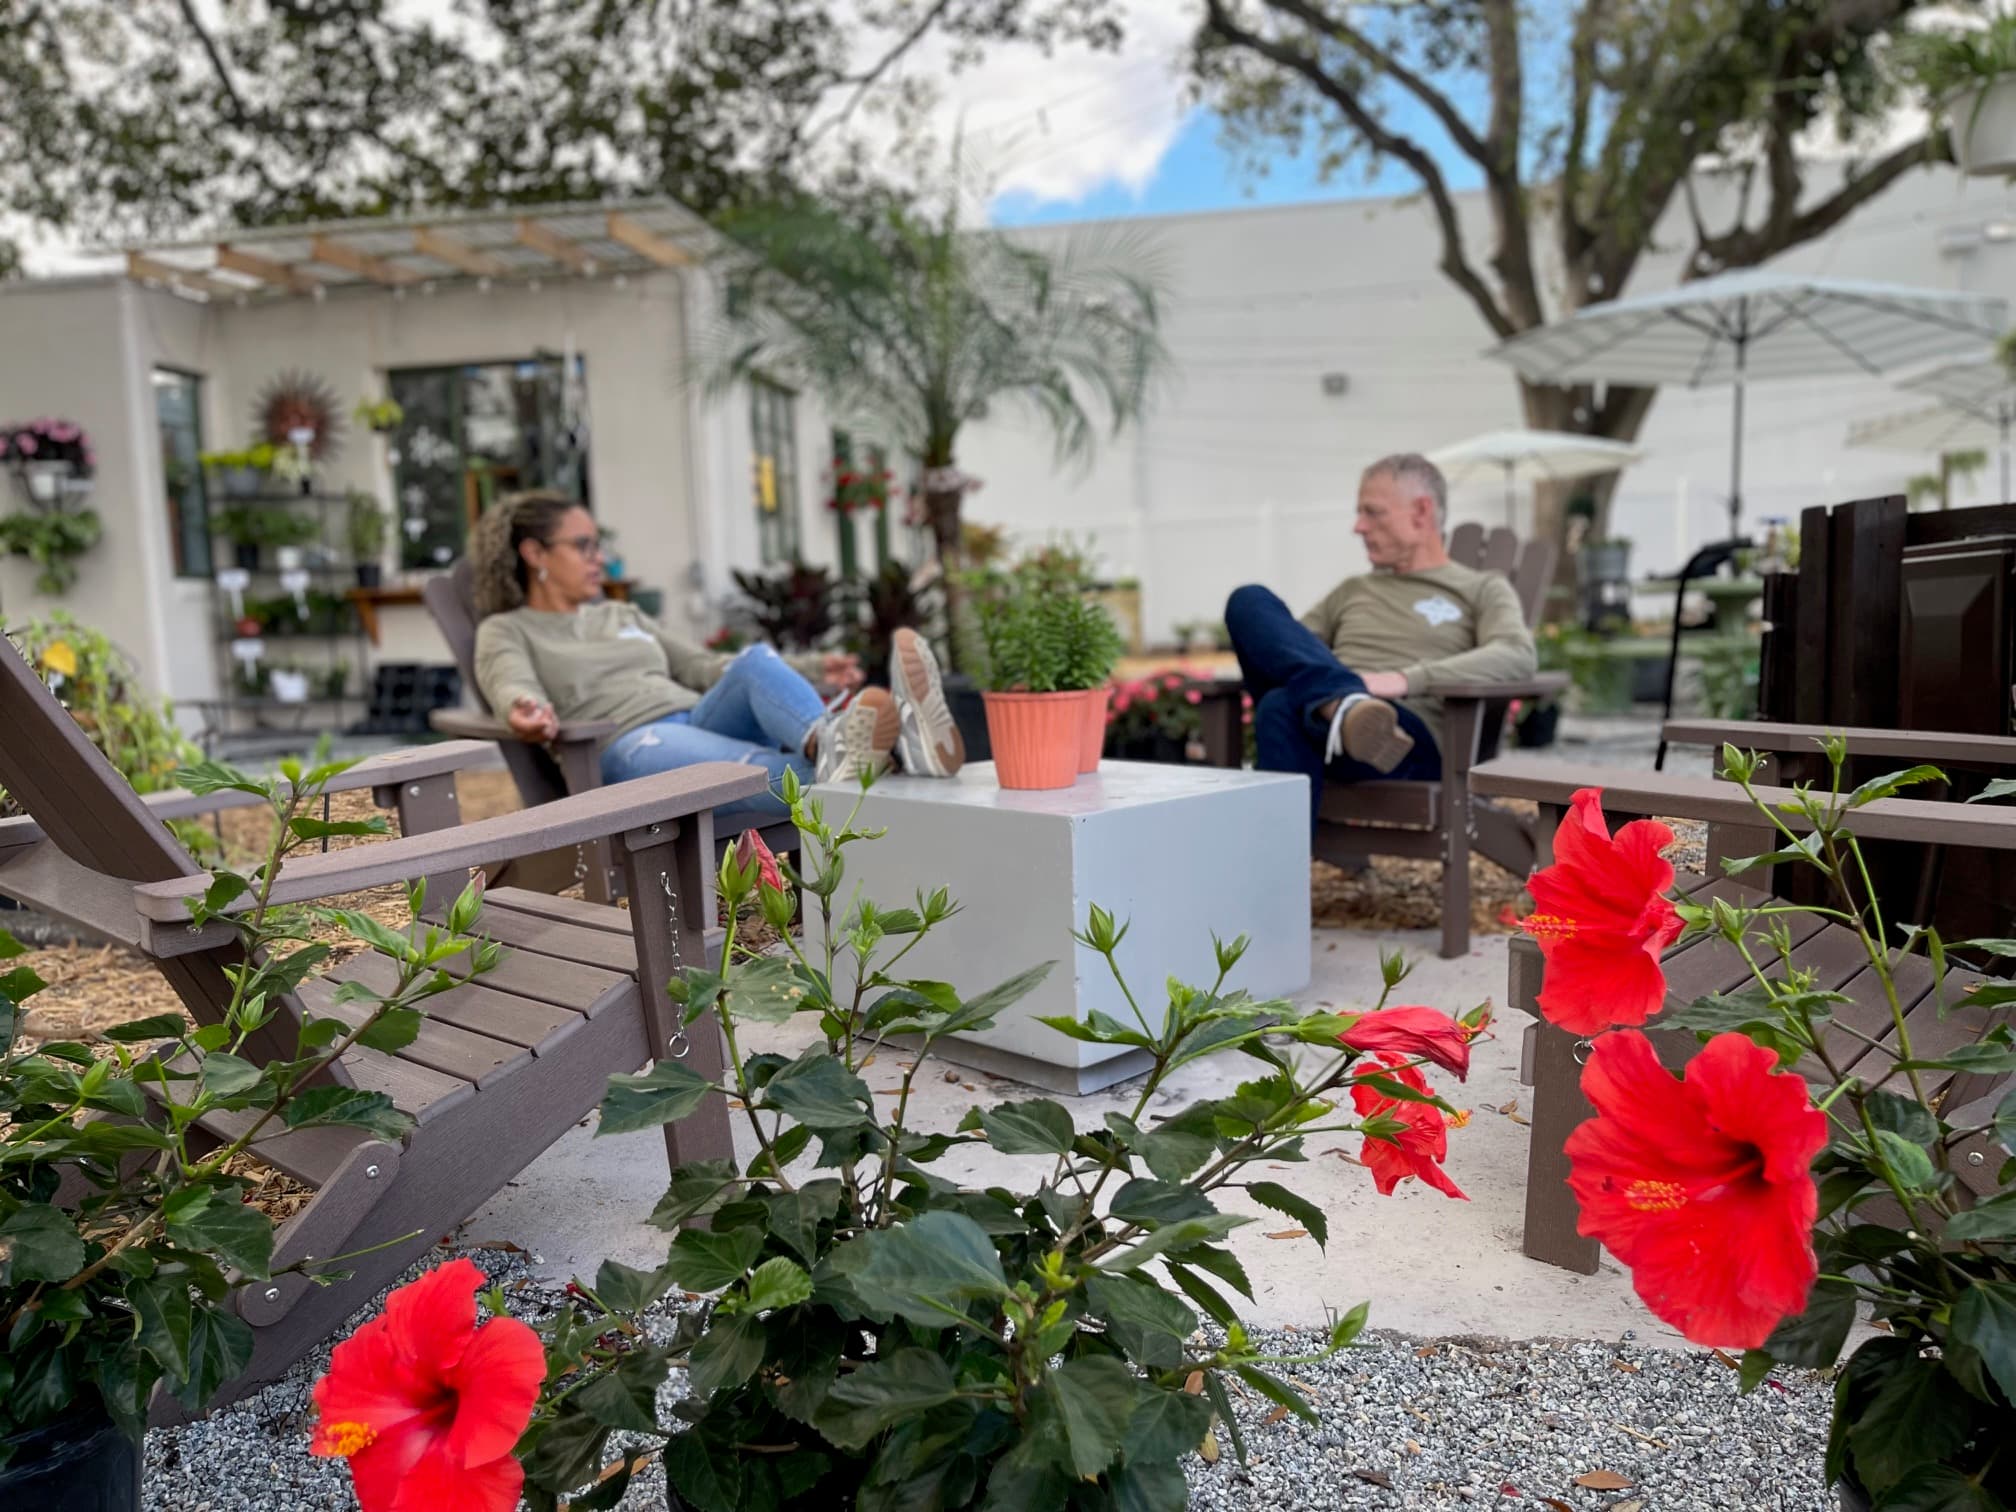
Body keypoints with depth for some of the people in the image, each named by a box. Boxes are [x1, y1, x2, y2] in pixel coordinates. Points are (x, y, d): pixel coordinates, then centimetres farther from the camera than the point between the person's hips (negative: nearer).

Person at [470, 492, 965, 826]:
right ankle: (829, 774, -71)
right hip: (628, 748, -4)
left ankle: (830, 742, -61)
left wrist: (811, 669, 11)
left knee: (756, 661, -29)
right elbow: (513, 687, -8)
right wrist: (528, 714, -35)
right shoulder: (506, 631, 14)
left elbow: (704, 668, 24)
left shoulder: (623, 615, 30)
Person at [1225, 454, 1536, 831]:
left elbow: (1517, 657, -5)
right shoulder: (1351, 591, 33)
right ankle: (1343, 705, -43)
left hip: (1414, 741, -5)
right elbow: (1287, 648, 26)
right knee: (1251, 602, -21)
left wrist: (1406, 679, -20)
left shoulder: (1481, 589, 17)